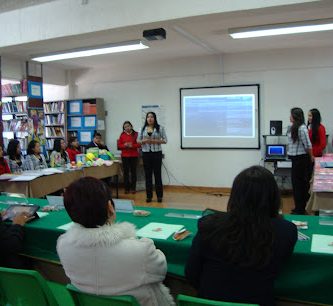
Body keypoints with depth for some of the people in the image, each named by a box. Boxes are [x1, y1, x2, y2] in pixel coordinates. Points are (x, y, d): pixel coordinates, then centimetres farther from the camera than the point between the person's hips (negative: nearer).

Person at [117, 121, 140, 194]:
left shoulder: (136, 134, 2)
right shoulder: (122, 135, 8)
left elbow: (139, 144, -2)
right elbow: (119, 145, 7)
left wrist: (132, 145, -17)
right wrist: (124, 145, -12)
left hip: (134, 156, -2)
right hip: (125, 156, 2)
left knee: (133, 171, 1)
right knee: (126, 172, 2)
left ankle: (133, 188, 8)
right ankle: (127, 188, 9)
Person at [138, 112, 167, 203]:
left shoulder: (160, 128, 0)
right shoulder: (143, 129, 8)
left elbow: (165, 140, -1)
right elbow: (138, 140, 10)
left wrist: (155, 141, -16)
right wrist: (144, 141, -11)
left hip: (156, 152, -2)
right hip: (146, 153, 3)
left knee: (157, 174, 1)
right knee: (148, 174, 6)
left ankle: (159, 195, 10)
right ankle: (149, 195, 14)